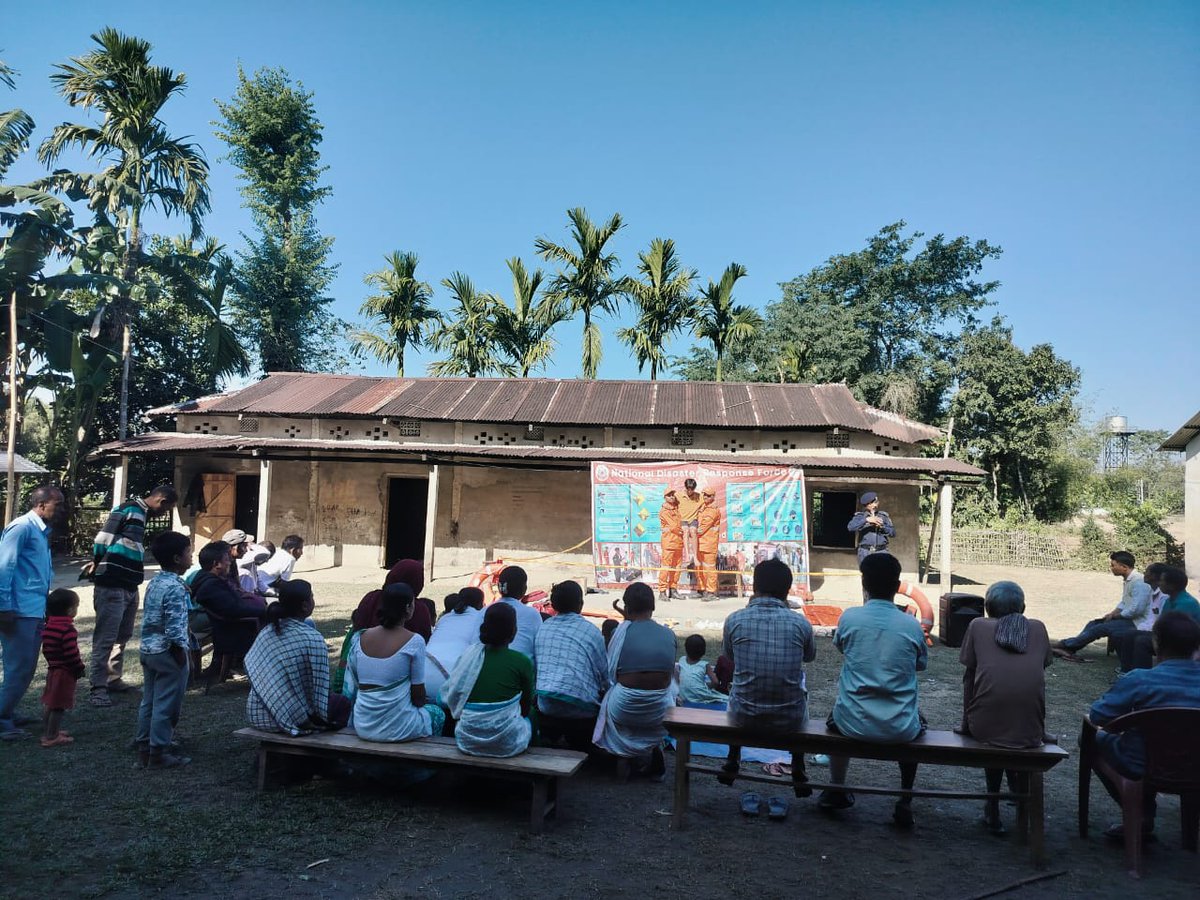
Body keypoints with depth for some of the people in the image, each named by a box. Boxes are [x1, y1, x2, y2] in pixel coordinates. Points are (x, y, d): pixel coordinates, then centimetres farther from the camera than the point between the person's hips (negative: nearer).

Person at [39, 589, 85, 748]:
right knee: (59, 706, -1)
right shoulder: (68, 629, -22)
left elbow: (46, 650, 14)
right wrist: (80, 669, -10)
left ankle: (48, 731, 30)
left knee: (51, 704, 19)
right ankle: (51, 737, 4)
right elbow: (71, 654, -22)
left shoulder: (48, 626, 6)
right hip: (65, 673, -9)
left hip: (52, 669, 9)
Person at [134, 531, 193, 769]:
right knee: (166, 705, 1)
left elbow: (149, 618, 14)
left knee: (149, 702, 16)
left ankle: (143, 748, 25)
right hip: (167, 653, -9)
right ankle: (158, 754, 8)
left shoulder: (153, 583, 9)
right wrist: (181, 652, -13)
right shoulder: (175, 588, -20)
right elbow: (174, 628, -23)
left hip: (148, 649, 9)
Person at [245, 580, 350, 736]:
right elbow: (319, 692, -17)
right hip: (291, 718, -7)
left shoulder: (267, 632, 0)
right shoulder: (313, 639, -19)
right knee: (343, 703, 17)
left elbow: (250, 668, 7)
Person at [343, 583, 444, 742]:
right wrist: (420, 704, 13)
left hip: (363, 728, 5)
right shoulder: (414, 641, -15)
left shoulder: (359, 638, -1)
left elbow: (351, 688, 7)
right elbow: (418, 694, -8)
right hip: (397, 729, -5)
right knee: (437, 712, 25)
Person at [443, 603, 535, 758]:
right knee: (532, 712, 27)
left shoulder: (470, 655, -1)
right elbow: (526, 706, 3)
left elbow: (453, 700, 9)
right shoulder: (522, 662, -11)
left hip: (468, 743, 4)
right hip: (506, 745, -3)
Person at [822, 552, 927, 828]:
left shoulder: (849, 618, -8)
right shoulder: (911, 625, -7)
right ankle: (905, 802, 32)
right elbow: (921, 665, 12)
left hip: (854, 725, 0)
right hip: (900, 730, 0)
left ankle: (836, 792, 42)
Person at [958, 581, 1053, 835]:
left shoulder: (978, 626, 10)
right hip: (1030, 729, 1)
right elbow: (1040, 672, 19)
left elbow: (969, 677, 11)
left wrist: (967, 723, 22)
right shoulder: (1037, 628, 14)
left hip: (985, 725, -1)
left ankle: (993, 811, 33)